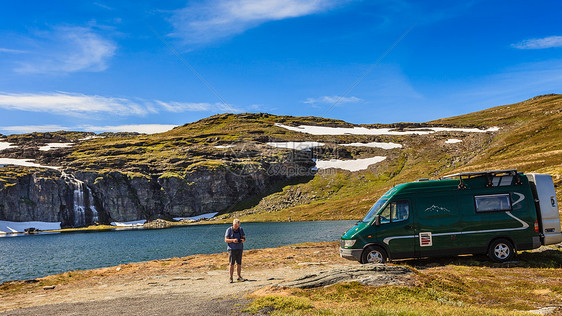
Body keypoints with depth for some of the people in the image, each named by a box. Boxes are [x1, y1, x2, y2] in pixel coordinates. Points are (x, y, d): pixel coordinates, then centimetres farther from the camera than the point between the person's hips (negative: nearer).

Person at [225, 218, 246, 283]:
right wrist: (233, 240, -23)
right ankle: (231, 278, -1)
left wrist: (243, 240, -13)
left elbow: (244, 238, 11)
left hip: (239, 248, 3)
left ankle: (239, 277, 13)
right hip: (232, 249, -3)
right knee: (231, 264, -5)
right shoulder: (229, 230, -4)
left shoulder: (241, 229, 7)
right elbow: (226, 240, -6)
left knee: (239, 263, 5)